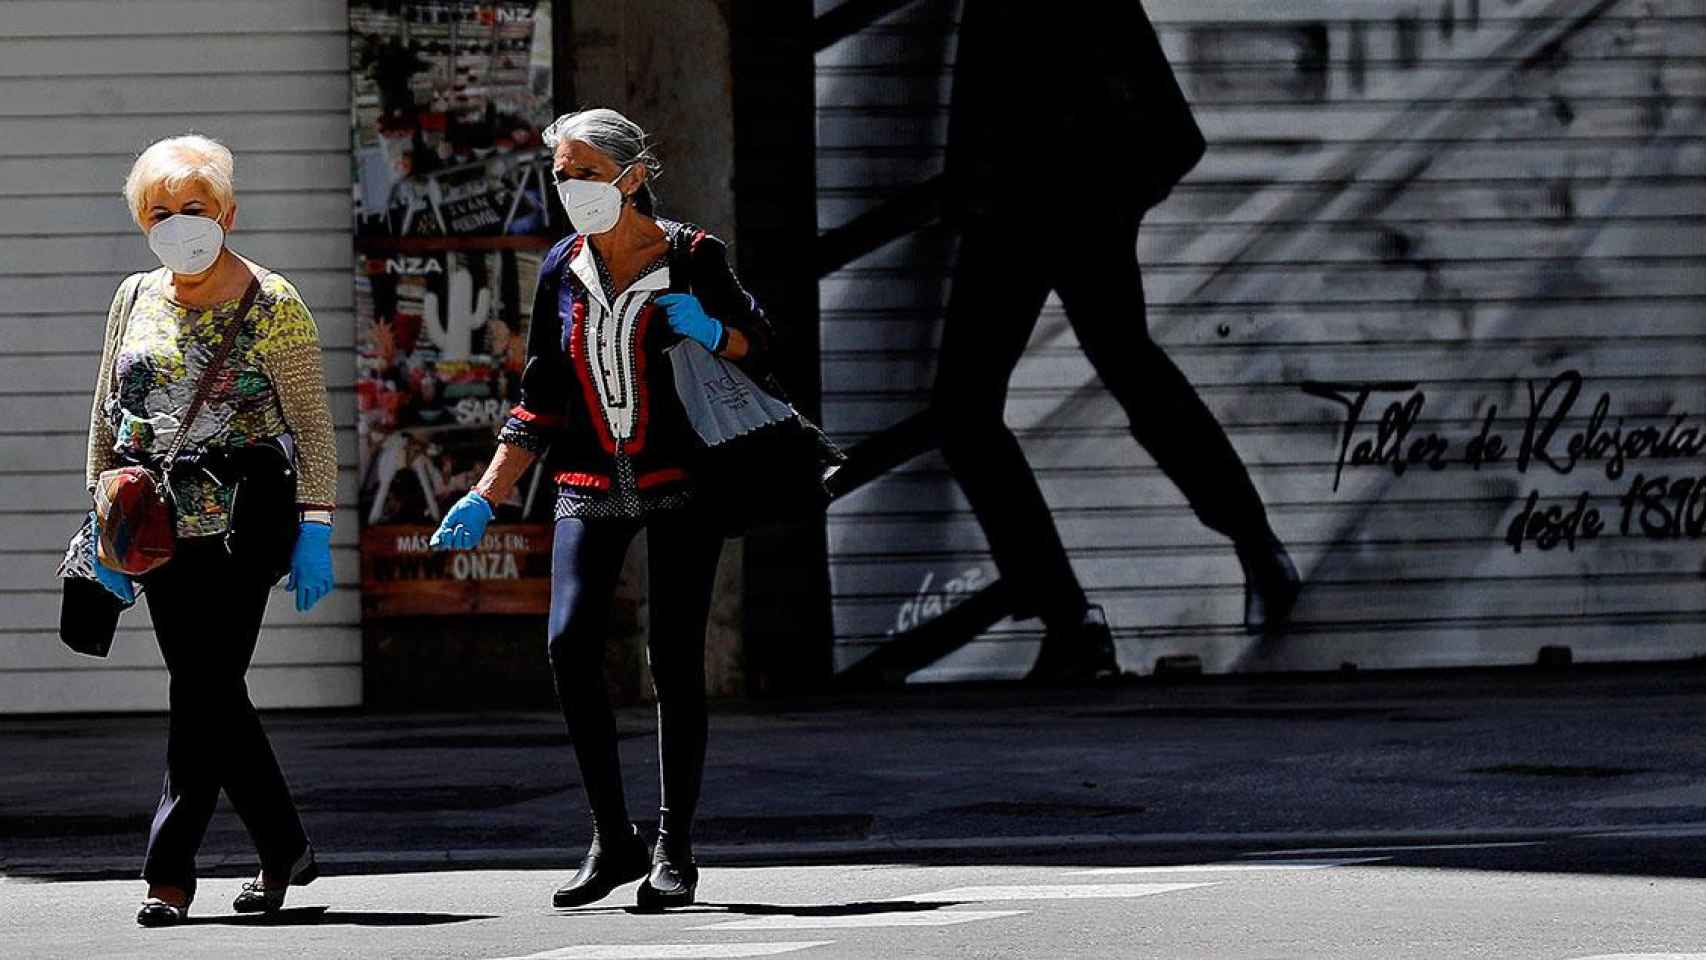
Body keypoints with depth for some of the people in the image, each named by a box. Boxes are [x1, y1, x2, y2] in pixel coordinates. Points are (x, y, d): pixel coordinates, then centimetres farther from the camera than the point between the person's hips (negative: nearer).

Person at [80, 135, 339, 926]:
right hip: (160, 531, 5)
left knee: (203, 692, -10)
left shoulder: (271, 305, -3)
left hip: (242, 529, -5)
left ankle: (170, 870, -9)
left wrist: (314, 526, -11)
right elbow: (107, 416, 17)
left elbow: (312, 424, -4)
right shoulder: (135, 299, 12)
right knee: (211, 695, 7)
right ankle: (284, 851, 20)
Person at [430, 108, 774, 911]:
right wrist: (487, 497, 5)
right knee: (569, 645, -14)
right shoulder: (563, 272, 6)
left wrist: (710, 332, -18)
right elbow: (541, 401, 11)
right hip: (591, 487, 3)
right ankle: (612, 840, -4)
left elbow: (756, 347, 4)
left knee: (673, 661, -5)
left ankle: (674, 851, 5)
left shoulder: (691, 258, -5)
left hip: (680, 481, -3)